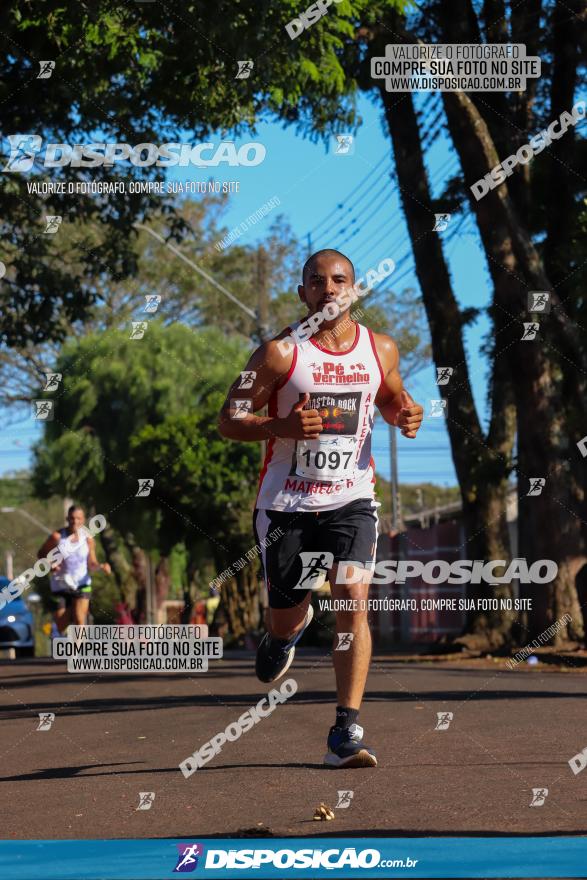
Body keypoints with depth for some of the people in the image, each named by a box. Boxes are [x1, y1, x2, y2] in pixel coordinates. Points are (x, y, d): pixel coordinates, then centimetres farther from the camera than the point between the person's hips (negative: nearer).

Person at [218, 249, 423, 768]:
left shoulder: (380, 350, 2)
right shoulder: (280, 353, -9)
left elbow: (390, 399, 22)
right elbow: (229, 421, -7)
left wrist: (406, 416, -2)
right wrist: (284, 426, -26)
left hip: (352, 498, 1)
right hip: (287, 504, -1)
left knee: (353, 602, -18)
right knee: (287, 614, 10)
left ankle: (346, 733, -17)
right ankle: (288, 630, 51)